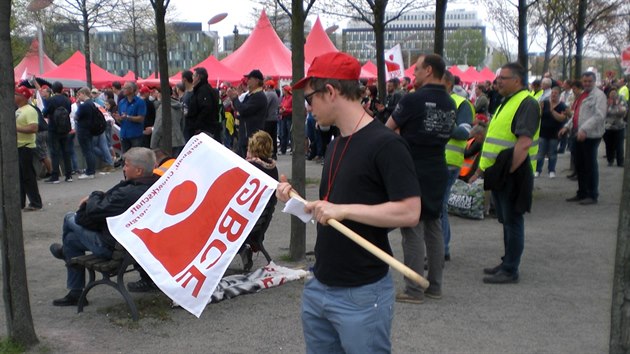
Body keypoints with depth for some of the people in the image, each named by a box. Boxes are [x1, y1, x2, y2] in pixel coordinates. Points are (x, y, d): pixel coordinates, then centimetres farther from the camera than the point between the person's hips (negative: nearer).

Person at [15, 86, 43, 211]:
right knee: (19, 177, 13)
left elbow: (34, 128, -25)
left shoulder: (30, 110, -13)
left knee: (28, 176, -5)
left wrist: (16, 128, -21)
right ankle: (20, 202, 20)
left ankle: (35, 203, 1)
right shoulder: (18, 111, 16)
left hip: (26, 147, -9)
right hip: (17, 147, 9)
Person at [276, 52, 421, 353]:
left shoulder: (385, 144, -16)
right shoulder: (337, 144, 11)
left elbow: (409, 212, -22)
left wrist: (343, 209, -25)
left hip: (362, 294, -8)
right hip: (319, 287, 8)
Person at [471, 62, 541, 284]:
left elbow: (524, 142, -25)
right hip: (498, 171, 9)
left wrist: (507, 171, -24)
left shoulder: (527, 104, -15)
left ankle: (510, 271, 5)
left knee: (512, 221, -2)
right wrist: (482, 168, 19)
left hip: (513, 173, -9)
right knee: (506, 221, 16)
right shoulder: (506, 103, 17)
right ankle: (507, 263, 26)